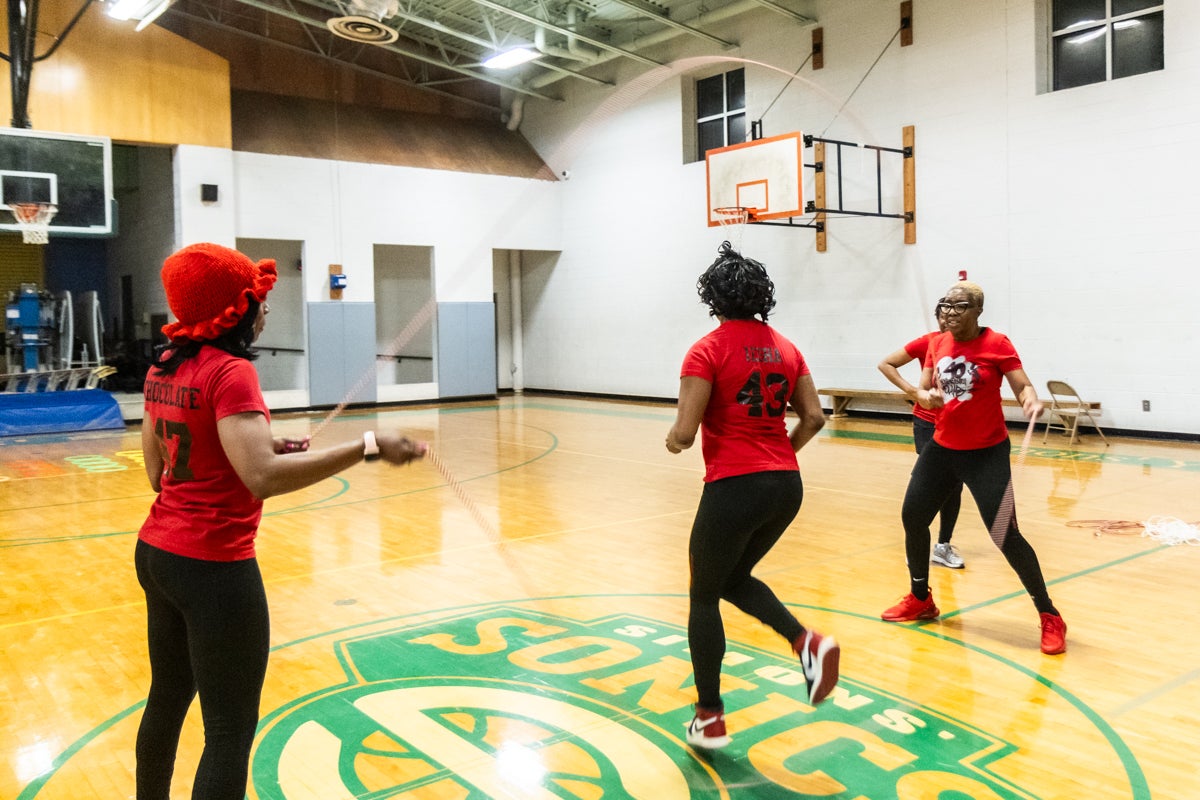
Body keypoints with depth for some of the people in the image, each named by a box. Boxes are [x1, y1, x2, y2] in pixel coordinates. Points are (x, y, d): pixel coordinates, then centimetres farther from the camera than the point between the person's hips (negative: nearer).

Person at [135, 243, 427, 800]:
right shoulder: (230, 372, -19)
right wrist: (368, 447, -33)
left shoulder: (164, 369, 6)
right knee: (232, 731, 2)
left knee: (167, 700, 26)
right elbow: (263, 478, -33)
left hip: (157, 553, 9)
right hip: (214, 568, -9)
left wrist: (267, 447, 13)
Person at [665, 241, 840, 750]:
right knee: (735, 578, 27)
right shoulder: (785, 348, 8)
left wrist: (673, 439, 7)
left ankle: (709, 718, 20)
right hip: (786, 485, 6)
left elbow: (684, 433, -15)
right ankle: (807, 643, 3)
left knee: (704, 597, 13)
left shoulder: (708, 350, -10)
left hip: (733, 488, -6)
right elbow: (814, 418, 7)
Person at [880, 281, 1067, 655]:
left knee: (1006, 536, -10)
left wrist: (1031, 401, -38)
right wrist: (926, 396, -17)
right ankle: (920, 599, 34)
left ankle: (1049, 617, 9)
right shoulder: (937, 344, 3)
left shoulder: (996, 344, -12)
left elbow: (1023, 386, -16)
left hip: (987, 454, -6)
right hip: (942, 449, 6)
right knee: (913, 517, 12)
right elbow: (923, 391, 6)